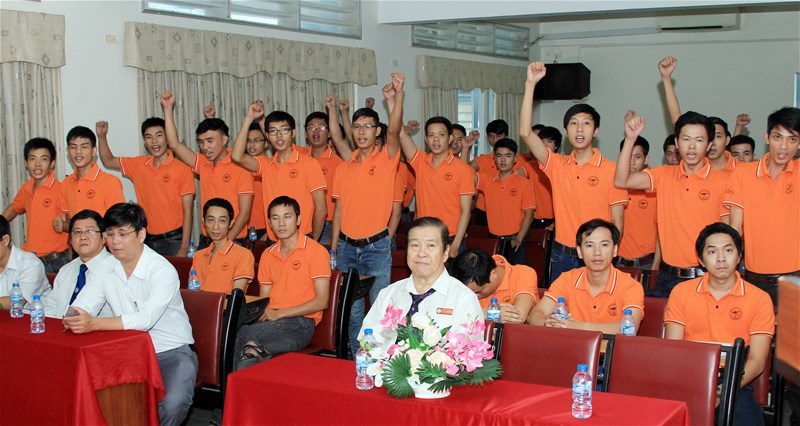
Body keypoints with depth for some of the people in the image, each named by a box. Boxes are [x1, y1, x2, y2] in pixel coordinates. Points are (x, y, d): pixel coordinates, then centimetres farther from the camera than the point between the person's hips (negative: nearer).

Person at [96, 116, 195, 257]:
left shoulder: (183, 169, -7)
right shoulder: (139, 165, 7)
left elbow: (187, 212, -8)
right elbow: (108, 161, 24)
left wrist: (184, 248, -13)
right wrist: (102, 136, 9)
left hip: (174, 240, -4)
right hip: (148, 240, 4)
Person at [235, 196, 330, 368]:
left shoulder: (316, 251, -1)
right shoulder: (267, 255, 19)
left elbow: (321, 301, -7)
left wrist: (280, 313, -12)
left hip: (300, 322, -5)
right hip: (271, 320, 6)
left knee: (243, 334, -32)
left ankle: (252, 349, -12)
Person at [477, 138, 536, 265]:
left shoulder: (525, 183, -5)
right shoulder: (487, 181, 6)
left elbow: (529, 214, -4)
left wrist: (519, 239, -11)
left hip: (514, 241, -3)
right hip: (492, 240, 3)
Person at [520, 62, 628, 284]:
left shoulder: (612, 170, -4)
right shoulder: (557, 165, 3)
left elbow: (617, 221, -1)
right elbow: (525, 132, -8)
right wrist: (530, 84, -12)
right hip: (561, 256, 3)